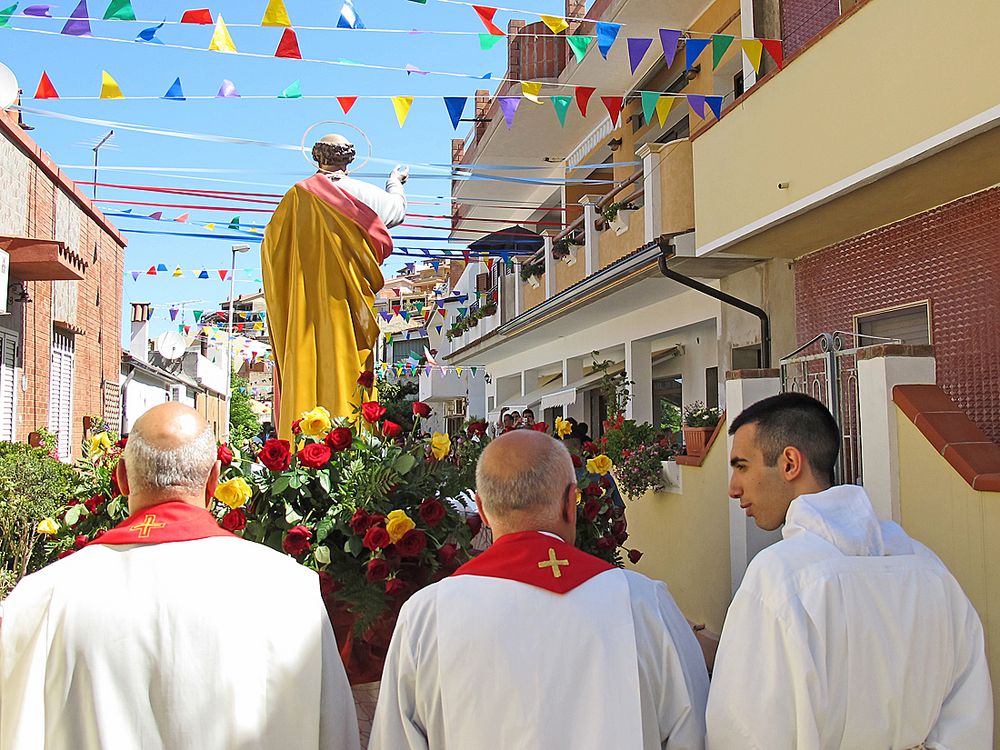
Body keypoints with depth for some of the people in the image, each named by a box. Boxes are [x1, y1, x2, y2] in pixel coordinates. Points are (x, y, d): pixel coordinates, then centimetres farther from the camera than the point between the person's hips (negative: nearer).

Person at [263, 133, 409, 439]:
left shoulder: (298, 194, 4)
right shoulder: (360, 193, 2)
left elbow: (271, 244, 11)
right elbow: (397, 209, 20)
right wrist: (396, 182, 39)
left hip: (304, 299, 1)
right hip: (345, 299, -1)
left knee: (305, 365, 0)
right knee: (344, 365, -2)